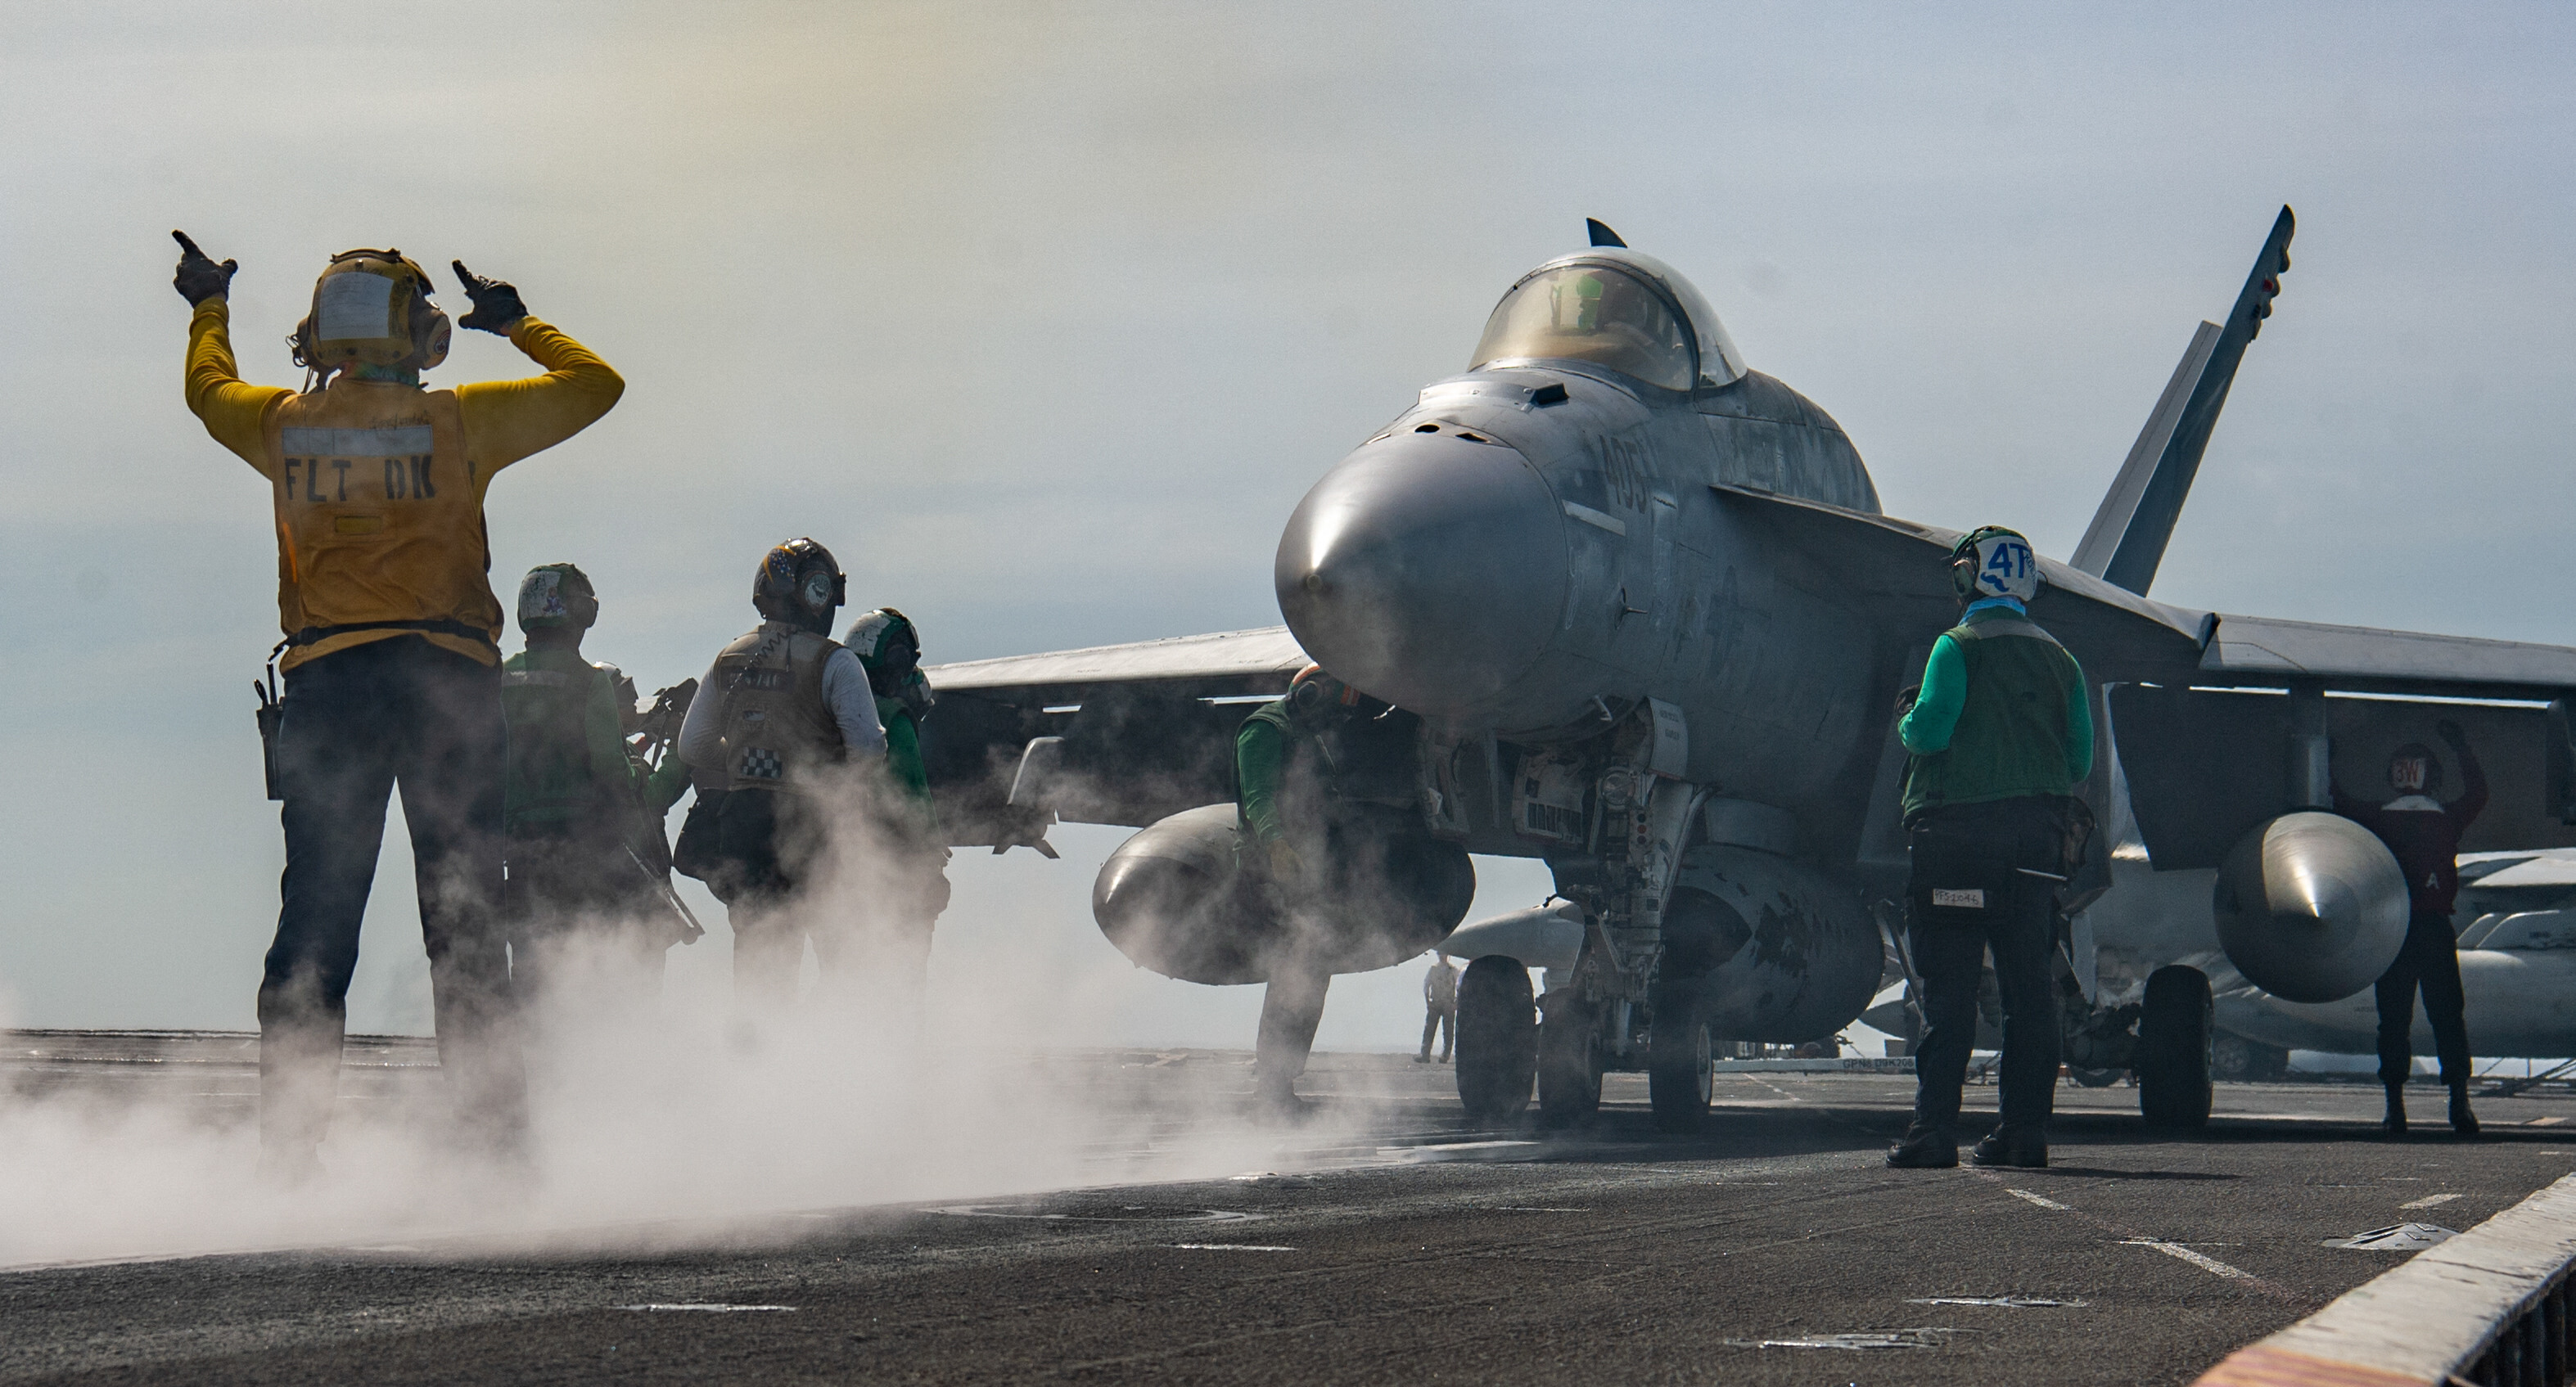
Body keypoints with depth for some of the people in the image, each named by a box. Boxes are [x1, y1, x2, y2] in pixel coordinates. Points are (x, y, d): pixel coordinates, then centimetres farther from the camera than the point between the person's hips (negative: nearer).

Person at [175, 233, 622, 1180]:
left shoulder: (283, 425, 4)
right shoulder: (457, 422, -3)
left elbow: (209, 390, 28)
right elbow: (594, 384, 9)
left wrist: (209, 306, 46)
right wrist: (515, 322, 25)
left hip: (327, 681, 2)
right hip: (448, 677, -2)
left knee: (314, 923, 4)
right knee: (465, 924, 4)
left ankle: (289, 1147, 1)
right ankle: (493, 1131, 2)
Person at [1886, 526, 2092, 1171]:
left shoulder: (1958, 646, -4)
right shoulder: (2057, 658, 13)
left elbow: (1930, 729, -15)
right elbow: (2081, 760, 11)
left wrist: (1906, 723, 6)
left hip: (1959, 829, -5)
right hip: (2036, 837, 5)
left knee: (1949, 986, -5)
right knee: (2028, 985, 6)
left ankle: (1933, 1129, -8)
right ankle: (2026, 1129, 5)